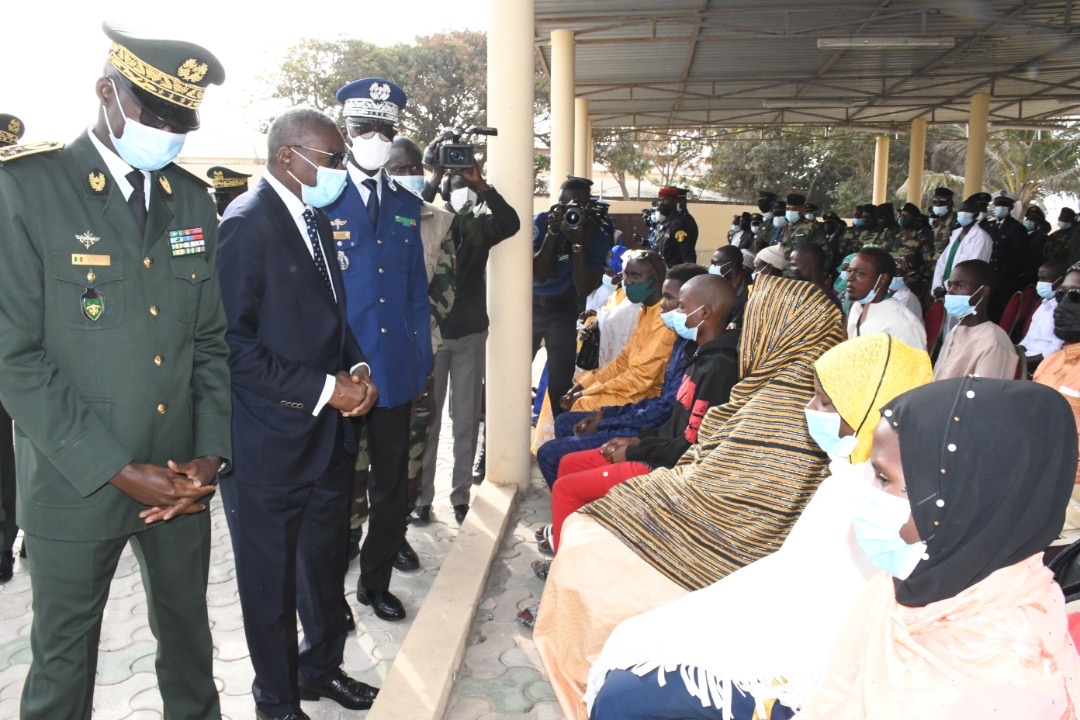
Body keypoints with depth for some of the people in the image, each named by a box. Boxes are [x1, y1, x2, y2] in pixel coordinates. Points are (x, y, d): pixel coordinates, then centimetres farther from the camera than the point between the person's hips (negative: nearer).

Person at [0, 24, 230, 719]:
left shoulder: (193, 199, 4)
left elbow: (209, 339, 6)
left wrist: (211, 452, -5)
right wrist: (117, 471, -17)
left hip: (182, 478, 4)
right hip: (75, 482, -4)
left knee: (189, 635, 20)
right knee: (64, 656, 15)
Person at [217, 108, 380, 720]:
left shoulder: (315, 219, 11)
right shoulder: (247, 223, -16)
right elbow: (234, 344, -21)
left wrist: (356, 370, 1)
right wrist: (323, 389, -20)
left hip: (328, 432, 8)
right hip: (272, 439, -8)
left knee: (326, 559, 21)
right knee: (272, 576, 11)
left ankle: (322, 667, 43)